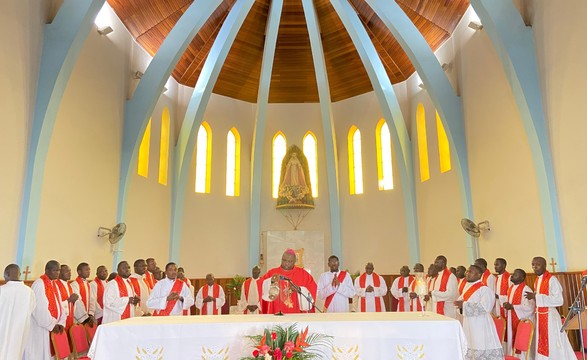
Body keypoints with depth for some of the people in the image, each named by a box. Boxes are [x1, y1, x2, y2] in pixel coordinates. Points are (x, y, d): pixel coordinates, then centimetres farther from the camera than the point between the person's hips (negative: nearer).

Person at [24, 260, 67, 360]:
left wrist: (60, 322, -4)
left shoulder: (54, 284, 11)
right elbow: (40, 309, -20)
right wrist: (52, 324, -15)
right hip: (39, 327, -8)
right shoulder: (39, 284, -15)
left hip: (53, 326, 8)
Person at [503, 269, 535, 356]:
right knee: (512, 340, 13)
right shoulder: (511, 288, 11)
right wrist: (506, 304, 1)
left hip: (522, 320, -8)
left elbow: (529, 307, -23)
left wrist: (512, 306, -22)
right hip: (511, 320, 8)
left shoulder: (526, 289, -16)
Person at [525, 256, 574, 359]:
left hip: (550, 316, -8)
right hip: (539, 316, 8)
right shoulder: (537, 280, 10)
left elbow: (559, 300, -22)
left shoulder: (552, 279, -15)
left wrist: (536, 297, -24)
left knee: (552, 346, -1)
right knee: (541, 345, 14)